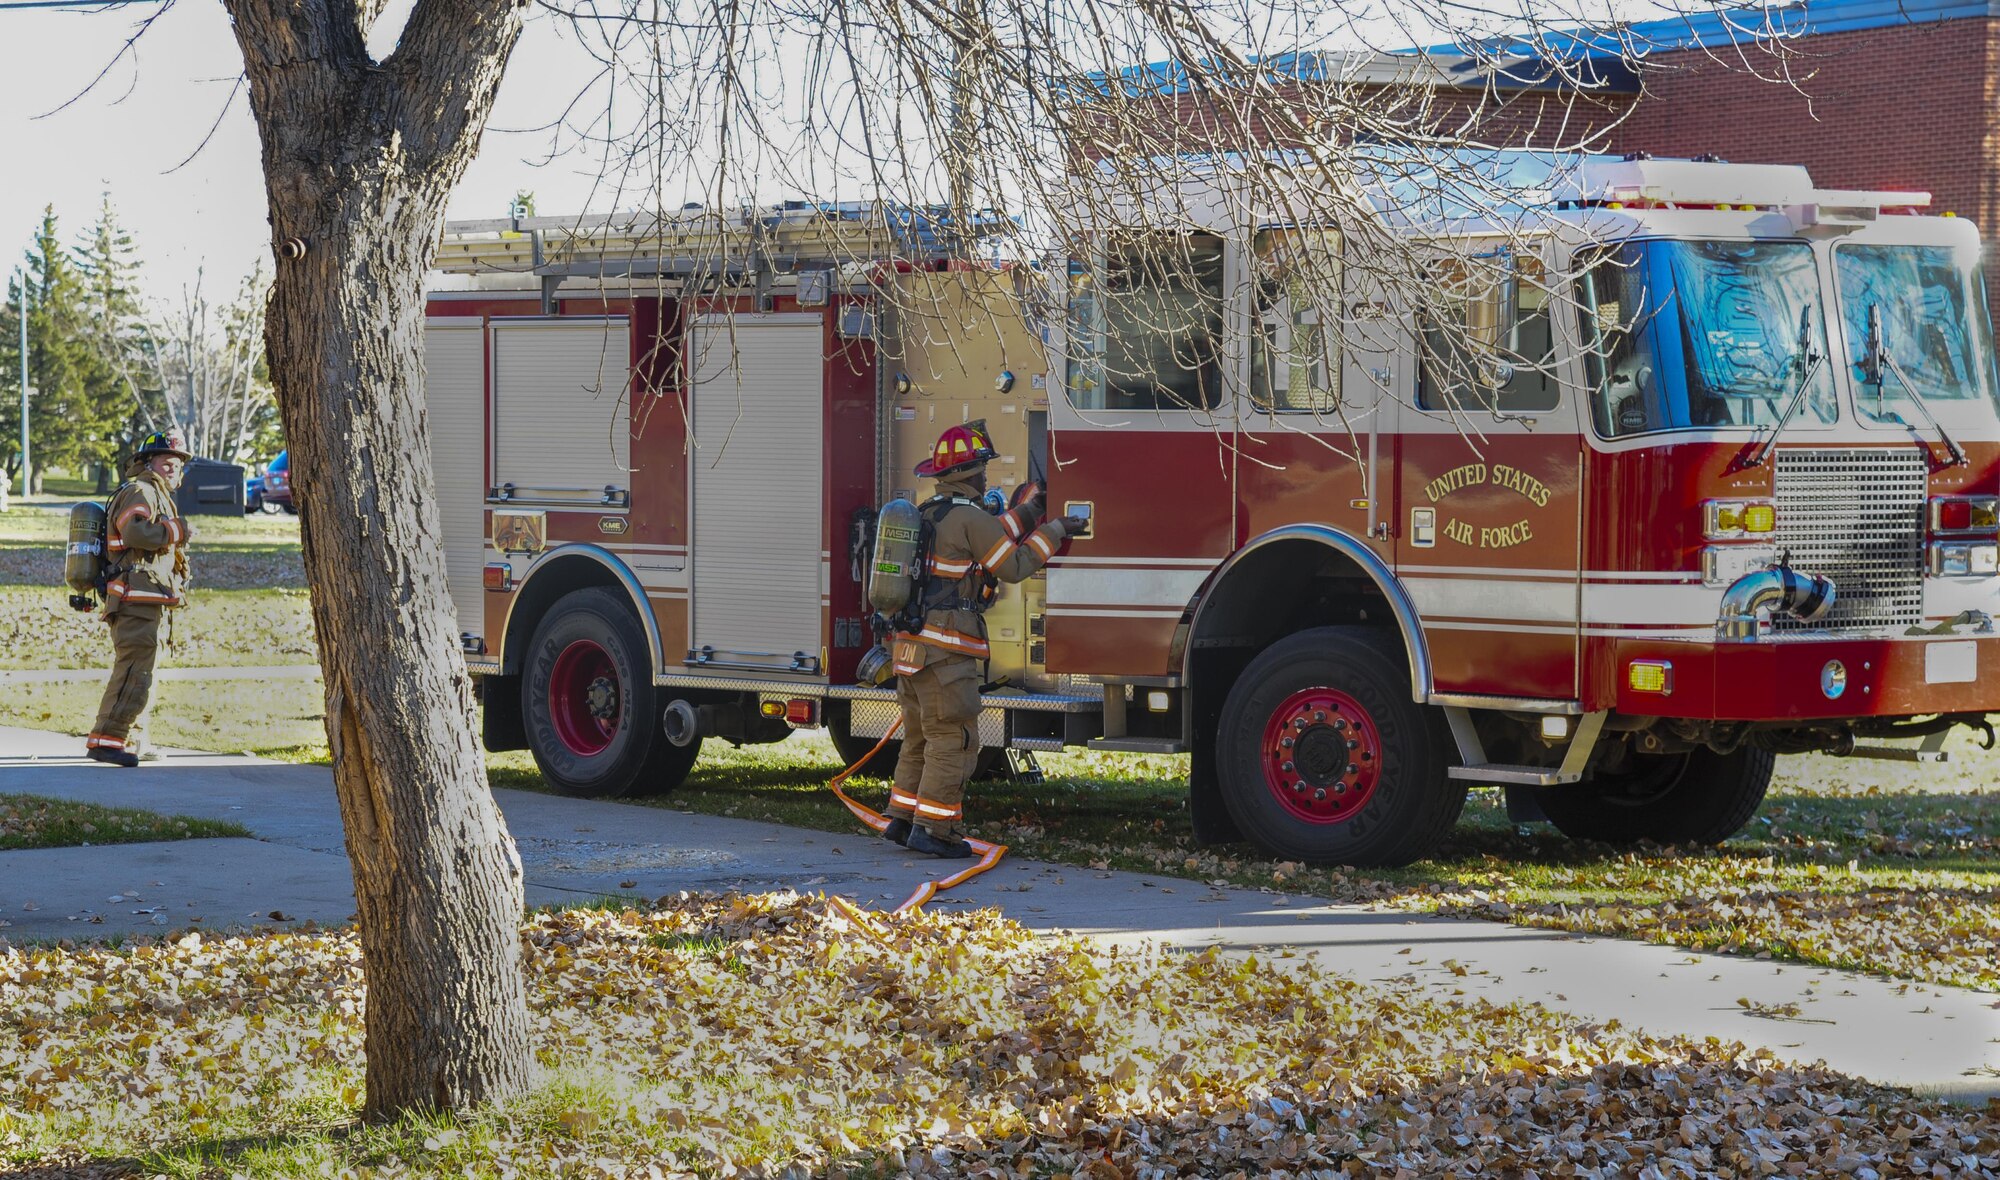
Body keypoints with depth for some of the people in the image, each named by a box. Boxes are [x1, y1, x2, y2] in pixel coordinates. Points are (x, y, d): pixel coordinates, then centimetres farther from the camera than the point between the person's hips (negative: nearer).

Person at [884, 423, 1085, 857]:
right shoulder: (970, 518, -12)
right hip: (945, 652, -9)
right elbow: (1013, 566, -8)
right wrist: (1053, 531, 2)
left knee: (920, 739, 17)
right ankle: (933, 829, -8)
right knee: (952, 741, -6)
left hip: (910, 646, 9)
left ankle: (902, 819, 20)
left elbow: (990, 540, 23)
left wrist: (1027, 512, 24)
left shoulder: (927, 513, 16)